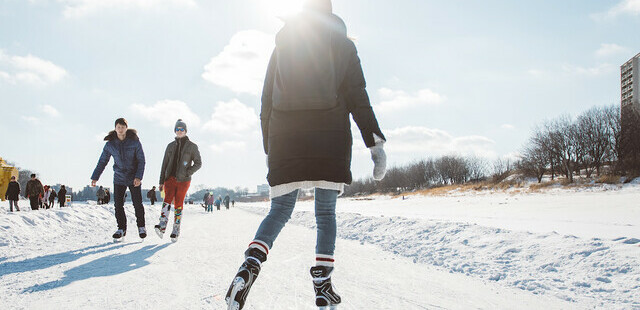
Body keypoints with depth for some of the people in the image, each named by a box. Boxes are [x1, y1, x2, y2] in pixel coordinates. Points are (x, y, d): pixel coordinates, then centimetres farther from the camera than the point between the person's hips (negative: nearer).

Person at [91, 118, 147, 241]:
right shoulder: (110, 144, -2)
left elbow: (141, 160, -6)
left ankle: (141, 226, 18)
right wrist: (95, 177, 5)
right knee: (118, 204, -1)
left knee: (137, 203, -1)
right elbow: (102, 161, 7)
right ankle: (121, 228, 13)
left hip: (134, 178, -2)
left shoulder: (135, 141, -8)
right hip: (119, 178, 2)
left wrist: (139, 177, -15)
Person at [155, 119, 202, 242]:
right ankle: (162, 226, -30)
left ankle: (176, 231, 6)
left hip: (183, 180, -2)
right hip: (170, 178, 2)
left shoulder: (192, 146, 4)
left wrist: (187, 173, -12)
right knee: (167, 200, -19)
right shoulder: (171, 146, 13)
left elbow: (198, 163, 3)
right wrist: (161, 181, 10)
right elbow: (165, 164, 15)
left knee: (178, 205, -3)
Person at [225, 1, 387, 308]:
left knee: (280, 210, 6)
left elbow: (267, 102, 14)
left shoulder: (282, 45, 16)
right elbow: (358, 97, -1)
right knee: (326, 213, 7)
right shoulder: (342, 44, 9)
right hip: (330, 138, -2)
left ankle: (251, 263, -18)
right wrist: (375, 142, -2)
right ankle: (323, 285, 4)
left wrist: (268, 147, 19)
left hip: (285, 139, 2)